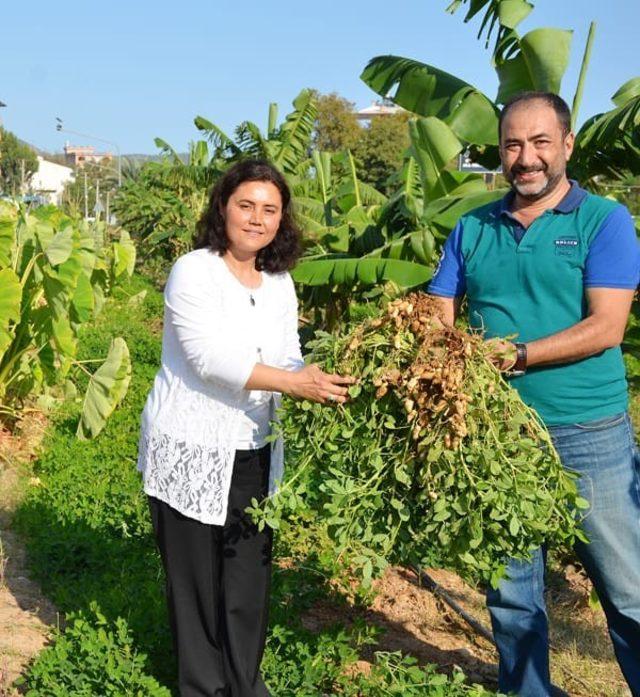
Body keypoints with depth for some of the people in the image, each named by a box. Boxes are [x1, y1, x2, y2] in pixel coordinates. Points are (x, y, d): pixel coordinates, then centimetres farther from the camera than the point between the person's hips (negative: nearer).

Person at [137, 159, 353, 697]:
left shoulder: (279, 282, 8)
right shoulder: (194, 271, -12)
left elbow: (288, 361, 4)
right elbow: (210, 356, -23)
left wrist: (319, 385, -18)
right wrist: (294, 382, -30)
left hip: (253, 451, 6)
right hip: (190, 451, -5)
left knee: (250, 574, 11)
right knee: (197, 576, 5)